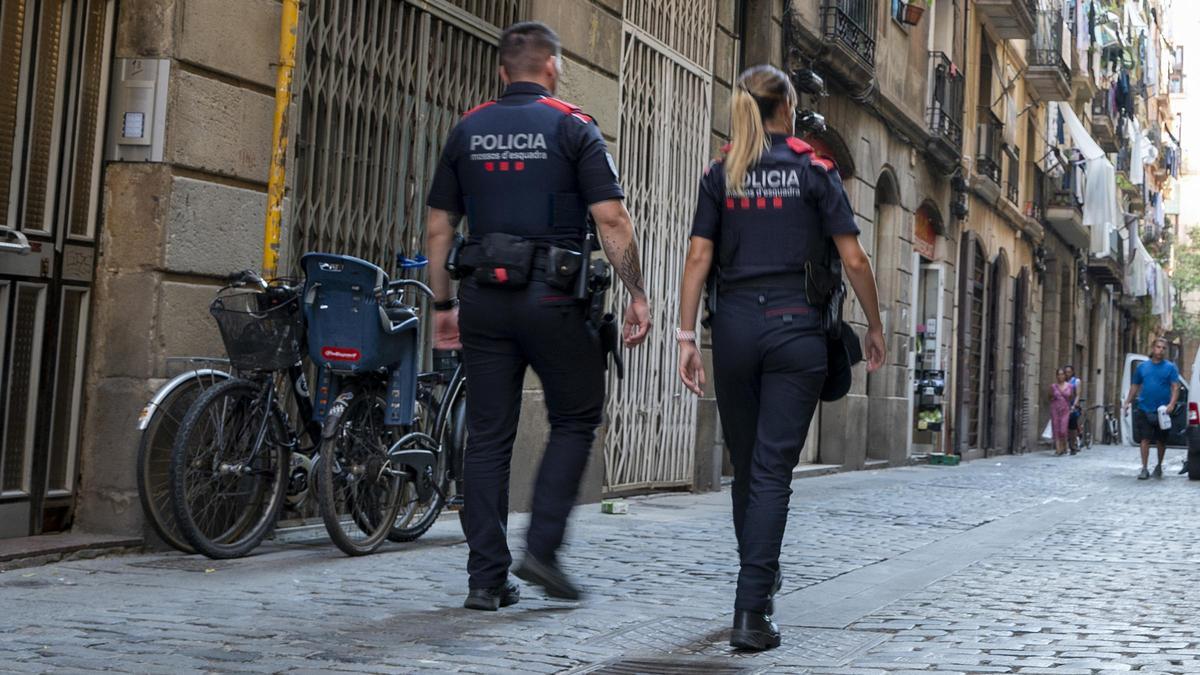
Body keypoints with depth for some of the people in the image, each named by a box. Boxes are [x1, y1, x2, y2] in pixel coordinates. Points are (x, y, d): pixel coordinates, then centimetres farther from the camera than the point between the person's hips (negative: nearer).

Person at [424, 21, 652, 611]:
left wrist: (442, 305, 17)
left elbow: (438, 228, 10)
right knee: (575, 420, 12)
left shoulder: (467, 131, 11)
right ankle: (542, 548, 2)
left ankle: (486, 578, 7)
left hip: (484, 299, 4)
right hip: (552, 299, -4)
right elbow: (611, 220, -9)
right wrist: (637, 295, -4)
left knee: (488, 437, 6)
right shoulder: (573, 127, -1)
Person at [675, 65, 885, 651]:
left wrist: (687, 335, 0)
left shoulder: (721, 174, 8)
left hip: (734, 324, 3)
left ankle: (760, 578, 32)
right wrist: (875, 326, 10)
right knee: (772, 471, -5)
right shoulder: (814, 169, 2)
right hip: (795, 326, -2)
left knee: (746, 466, 16)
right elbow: (853, 259, -1)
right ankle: (751, 612, -12)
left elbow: (699, 256, 0)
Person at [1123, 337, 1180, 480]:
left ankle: (1159, 466, 26)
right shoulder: (1142, 366, 9)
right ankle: (1144, 469, -3)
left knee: (1161, 440, 9)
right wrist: (1128, 401, 5)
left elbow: (1175, 387, -5)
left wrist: (1172, 404, -19)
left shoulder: (1170, 367, 2)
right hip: (1144, 409, 1)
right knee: (1145, 439, -5)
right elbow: (1135, 386, 15)